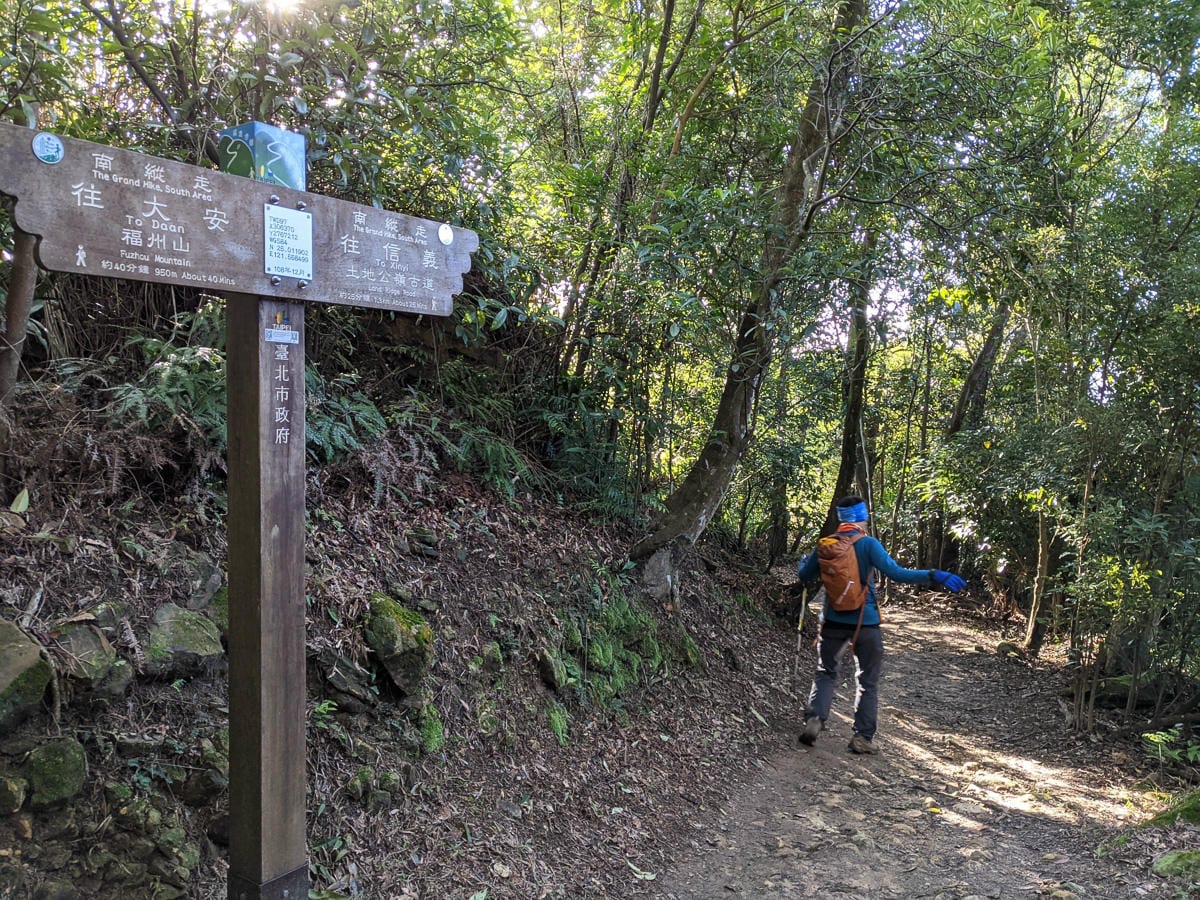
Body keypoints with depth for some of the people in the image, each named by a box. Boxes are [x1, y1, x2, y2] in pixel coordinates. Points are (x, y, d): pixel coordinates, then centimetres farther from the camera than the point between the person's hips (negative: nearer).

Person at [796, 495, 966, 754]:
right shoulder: (868, 544, -13)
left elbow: (805, 575, 10)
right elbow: (896, 573, -21)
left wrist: (804, 561, 32)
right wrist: (934, 576, -17)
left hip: (833, 621, 3)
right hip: (865, 622, -2)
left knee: (826, 672, 17)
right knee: (868, 681, 12)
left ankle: (814, 718, -4)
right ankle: (862, 737, 9)